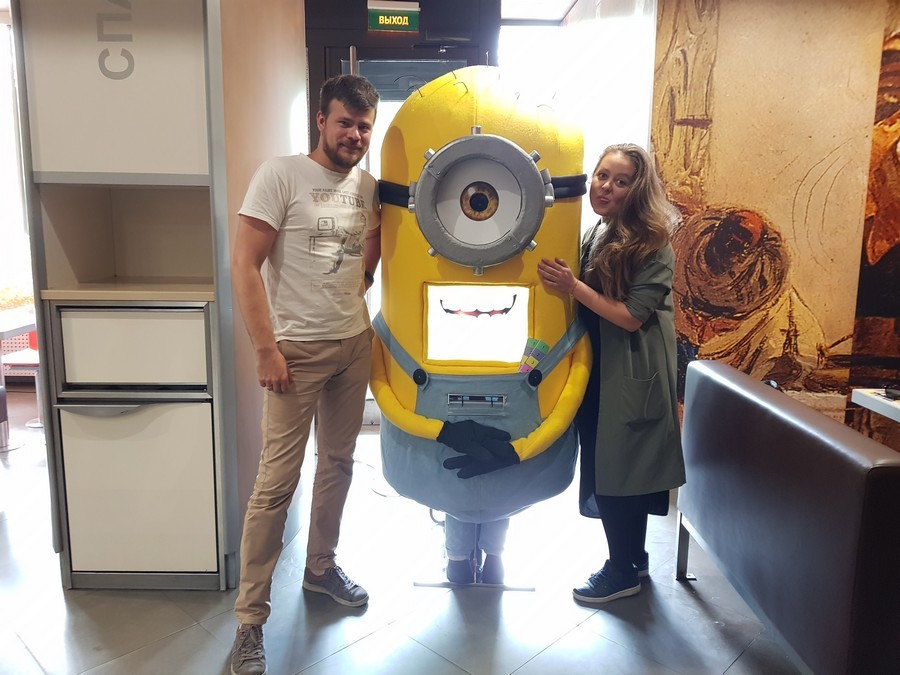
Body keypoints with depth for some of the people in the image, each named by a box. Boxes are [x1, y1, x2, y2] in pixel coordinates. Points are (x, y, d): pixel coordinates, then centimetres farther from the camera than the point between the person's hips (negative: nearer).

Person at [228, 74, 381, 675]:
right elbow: (245, 264, -13)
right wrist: (267, 349, -17)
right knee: (278, 481, -3)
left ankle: (321, 566, 37)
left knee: (338, 463, 16)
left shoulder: (369, 186, 8)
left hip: (354, 344, 6)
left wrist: (361, 279, 2)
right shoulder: (281, 175, -8)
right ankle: (251, 618, 12)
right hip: (297, 349, -6)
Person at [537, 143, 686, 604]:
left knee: (618, 470, 3)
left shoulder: (651, 245, -13)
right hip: (596, 370, 8)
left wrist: (575, 287, -20)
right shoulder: (593, 236, 9)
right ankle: (633, 558, 34)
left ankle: (624, 571, 23)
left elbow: (633, 316, -18)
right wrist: (563, 282, 0)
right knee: (600, 466, 14)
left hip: (631, 376, -7)